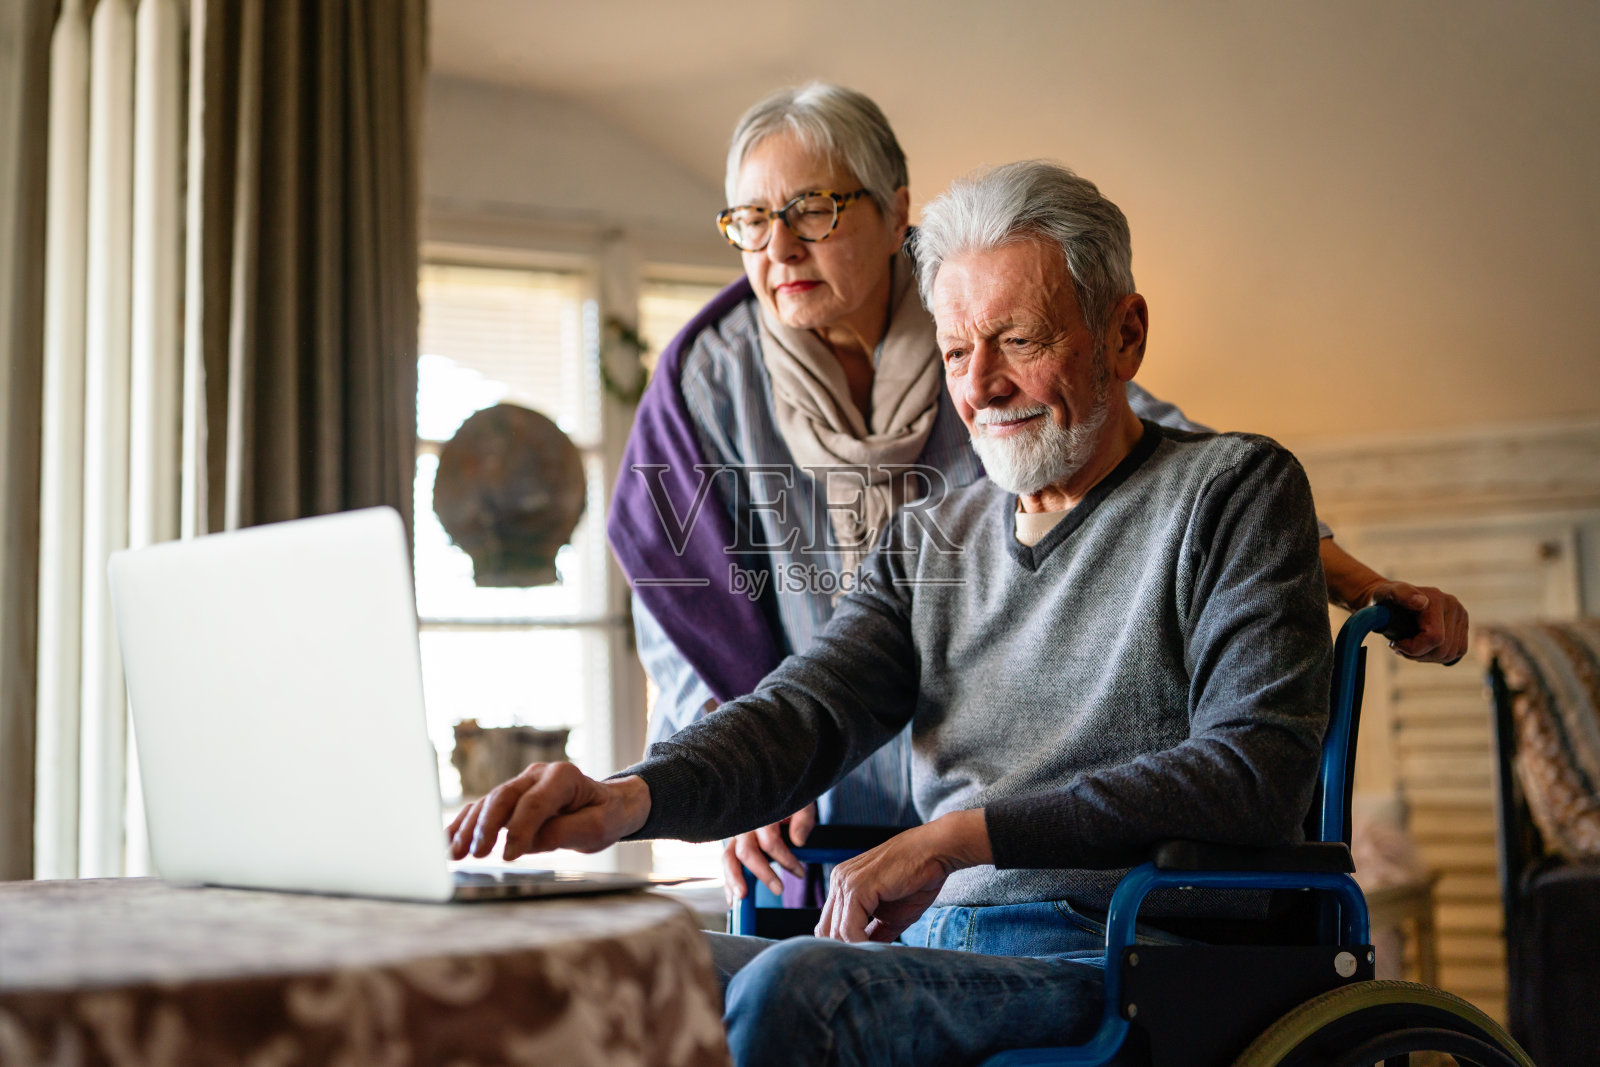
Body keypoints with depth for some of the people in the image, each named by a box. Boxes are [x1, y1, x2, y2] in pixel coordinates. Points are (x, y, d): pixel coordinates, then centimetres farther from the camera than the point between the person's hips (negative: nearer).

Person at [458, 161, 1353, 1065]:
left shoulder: (1232, 490, 2)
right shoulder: (930, 543, 19)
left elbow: (1259, 769, -11)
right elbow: (805, 709, 4)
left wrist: (966, 832, -17)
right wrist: (634, 796, -19)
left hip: (1128, 960, -5)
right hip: (930, 948, 5)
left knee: (794, 988, -30)